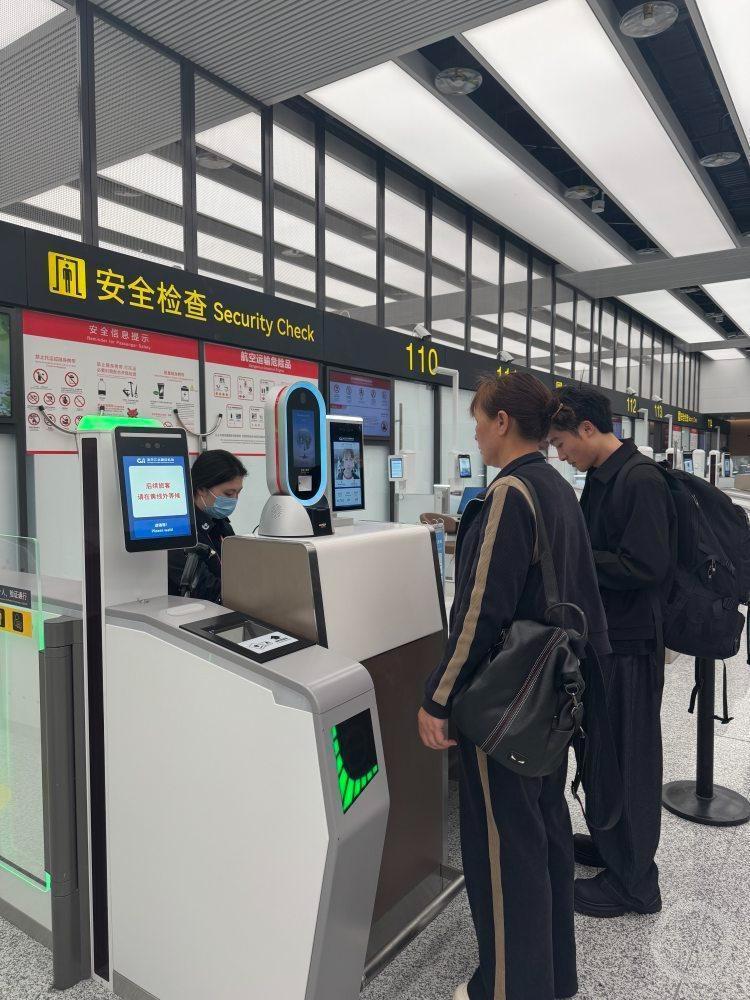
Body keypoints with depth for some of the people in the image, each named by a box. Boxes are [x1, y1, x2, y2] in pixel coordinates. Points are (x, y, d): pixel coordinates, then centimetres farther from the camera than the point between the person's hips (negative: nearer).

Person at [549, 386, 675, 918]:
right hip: (602, 634, 9)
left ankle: (633, 882, 23)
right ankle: (609, 843, 41)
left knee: (625, 759, 5)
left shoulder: (640, 480, -20)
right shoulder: (602, 478, 9)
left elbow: (645, 566, -26)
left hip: (630, 641, -9)